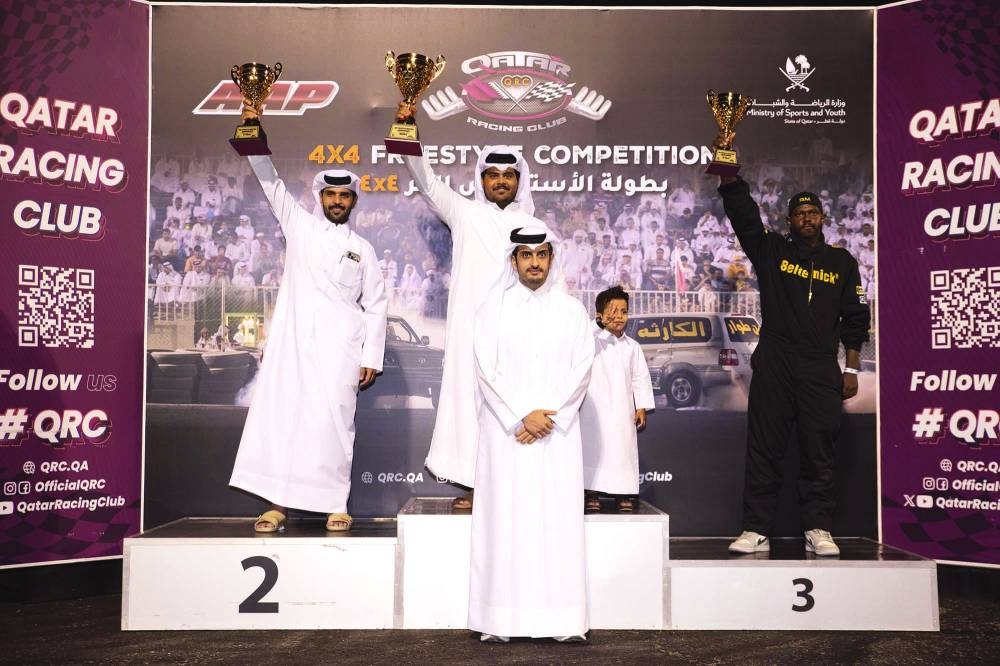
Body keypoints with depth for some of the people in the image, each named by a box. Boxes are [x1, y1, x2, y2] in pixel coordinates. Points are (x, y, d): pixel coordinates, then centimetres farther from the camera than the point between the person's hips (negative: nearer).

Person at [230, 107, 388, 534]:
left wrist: (372, 357, 2)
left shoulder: (363, 249, 12)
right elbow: (272, 184, 6)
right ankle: (276, 504, 1)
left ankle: (336, 505, 4)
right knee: (278, 416, -4)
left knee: (333, 421, -5)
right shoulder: (300, 226, 14)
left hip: (339, 347, -1)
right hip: (293, 340, 1)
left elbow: (375, 306, 10)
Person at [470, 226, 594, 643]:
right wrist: (523, 416, -12)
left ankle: (563, 621, 3)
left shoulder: (572, 310, 9)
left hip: (557, 430, 1)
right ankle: (499, 620, 2)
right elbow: (487, 369, -3)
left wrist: (547, 415, -10)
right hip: (505, 429, -1)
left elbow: (582, 368, 1)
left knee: (559, 518, -1)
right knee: (505, 517, -2)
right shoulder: (493, 309, 5)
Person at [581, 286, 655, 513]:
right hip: (595, 409, -3)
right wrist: (601, 323, -32)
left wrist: (642, 407, 3)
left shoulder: (632, 346, 10)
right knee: (593, 448, -1)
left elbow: (641, 378, 10)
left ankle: (623, 494, 13)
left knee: (624, 450, 4)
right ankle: (591, 494, 7)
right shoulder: (593, 340, 0)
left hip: (622, 412, 3)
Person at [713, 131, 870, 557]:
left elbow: (854, 318, 12)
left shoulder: (842, 262, 13)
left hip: (821, 371, 1)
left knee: (818, 452, 2)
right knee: (763, 450, 0)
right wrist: (728, 170, -17)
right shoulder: (770, 251, 10)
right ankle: (756, 530, 4)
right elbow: (743, 213, -3)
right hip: (773, 369, 0)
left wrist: (852, 369, 5)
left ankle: (818, 530, 9)